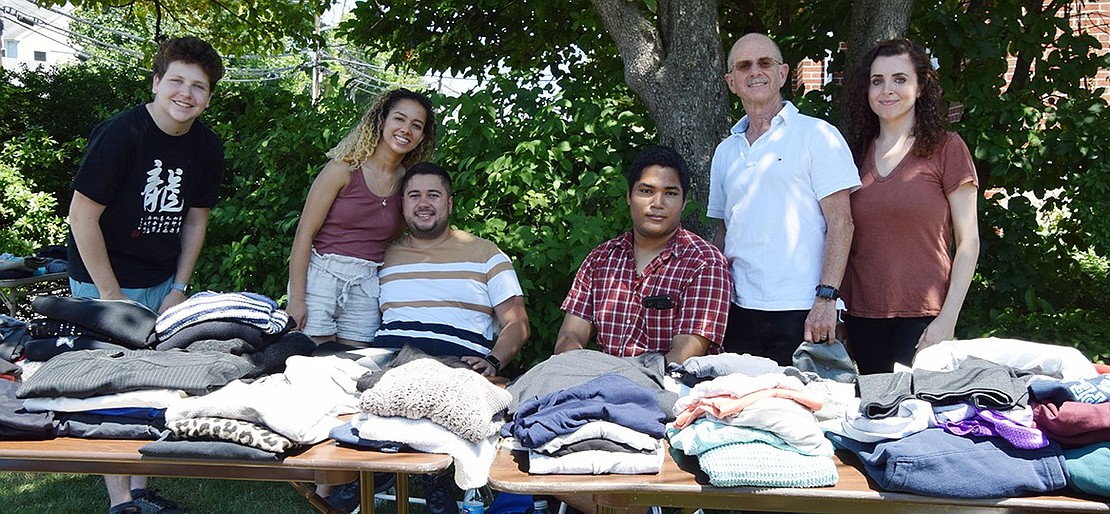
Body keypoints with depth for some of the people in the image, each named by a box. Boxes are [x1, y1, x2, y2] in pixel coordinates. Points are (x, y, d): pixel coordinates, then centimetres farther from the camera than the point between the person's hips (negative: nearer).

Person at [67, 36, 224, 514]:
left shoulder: (207, 147, -1)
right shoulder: (120, 134, -19)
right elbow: (83, 216, -18)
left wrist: (179, 288, 3)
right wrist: (111, 296, -16)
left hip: (163, 283, 6)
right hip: (106, 279, -6)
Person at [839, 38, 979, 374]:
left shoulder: (945, 148, -1)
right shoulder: (857, 153, 11)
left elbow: (968, 241, -3)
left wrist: (948, 319, -10)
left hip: (923, 317, -4)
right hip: (862, 315, 4)